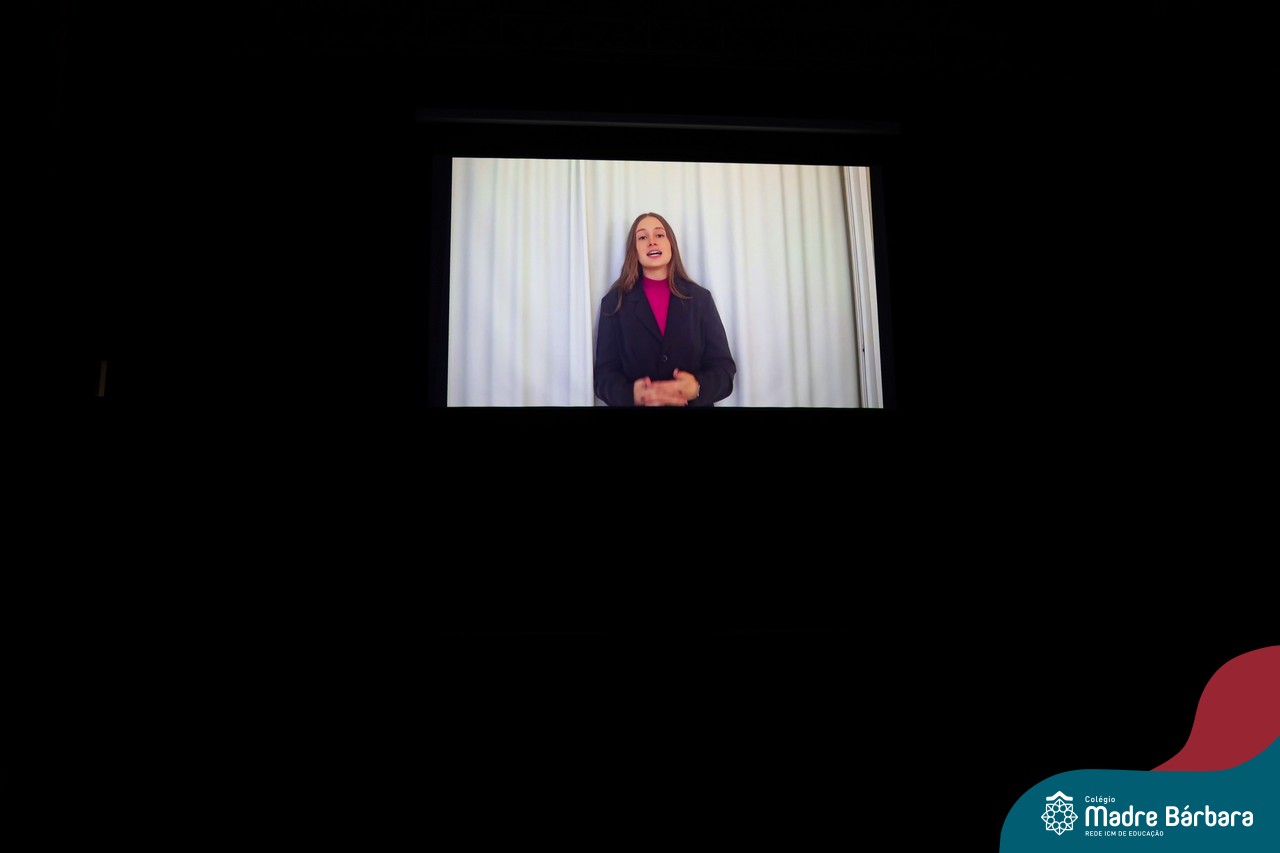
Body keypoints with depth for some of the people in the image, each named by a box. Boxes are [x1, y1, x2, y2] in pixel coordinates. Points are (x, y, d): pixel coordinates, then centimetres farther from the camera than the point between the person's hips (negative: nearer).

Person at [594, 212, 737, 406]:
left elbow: (723, 366, -2)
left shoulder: (700, 298, 2)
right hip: (638, 403, -1)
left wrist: (697, 387, -24)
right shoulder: (614, 302, 0)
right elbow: (605, 372, -5)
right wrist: (631, 394, -27)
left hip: (694, 403, 1)